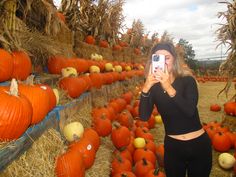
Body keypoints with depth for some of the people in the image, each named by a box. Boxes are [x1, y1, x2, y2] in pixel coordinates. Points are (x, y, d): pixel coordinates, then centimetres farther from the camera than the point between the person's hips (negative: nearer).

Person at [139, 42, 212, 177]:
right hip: (172, 146, 1)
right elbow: (144, 117, -18)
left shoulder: (187, 80, -10)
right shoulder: (154, 86, -6)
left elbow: (190, 111, -25)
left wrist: (169, 88, -37)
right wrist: (146, 88, -32)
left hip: (199, 144, -1)